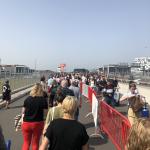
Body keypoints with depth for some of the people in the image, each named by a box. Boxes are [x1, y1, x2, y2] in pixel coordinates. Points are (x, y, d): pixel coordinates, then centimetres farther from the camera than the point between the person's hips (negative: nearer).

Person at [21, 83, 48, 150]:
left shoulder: (27, 99, -5)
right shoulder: (43, 100, -11)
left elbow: (23, 111, 5)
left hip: (26, 123, 2)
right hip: (38, 123, -1)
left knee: (26, 142, 18)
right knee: (35, 143, 17)